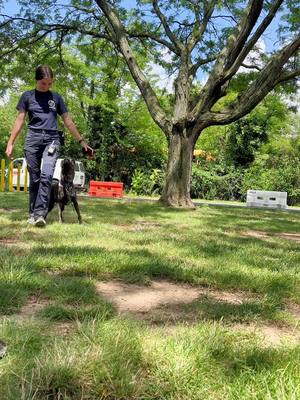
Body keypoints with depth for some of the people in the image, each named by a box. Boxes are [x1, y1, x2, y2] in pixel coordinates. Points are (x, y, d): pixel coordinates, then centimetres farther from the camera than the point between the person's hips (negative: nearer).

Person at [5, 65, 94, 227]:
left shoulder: (56, 97, 12)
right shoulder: (27, 96, 9)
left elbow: (68, 121, 13)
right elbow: (20, 120, 8)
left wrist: (82, 141, 9)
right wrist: (10, 143, 2)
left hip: (52, 139, 0)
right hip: (33, 138, 0)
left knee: (46, 175, -18)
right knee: (34, 178, 2)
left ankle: (40, 214, -19)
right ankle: (32, 213, 13)